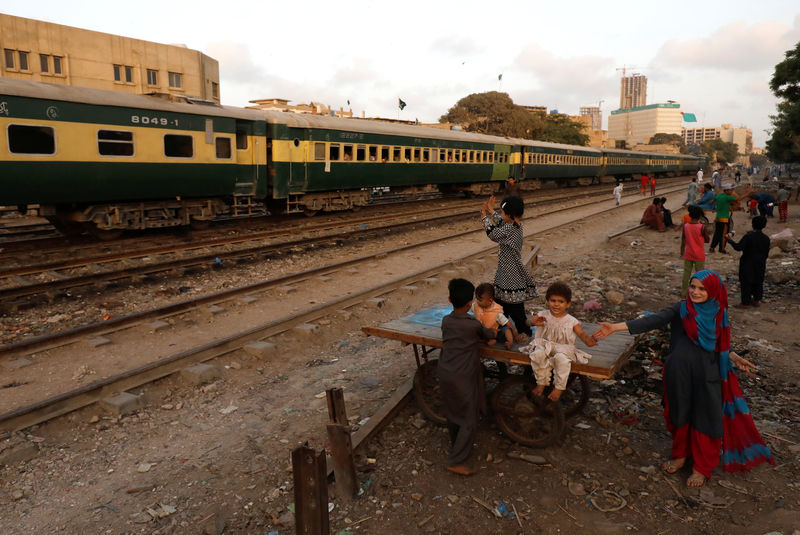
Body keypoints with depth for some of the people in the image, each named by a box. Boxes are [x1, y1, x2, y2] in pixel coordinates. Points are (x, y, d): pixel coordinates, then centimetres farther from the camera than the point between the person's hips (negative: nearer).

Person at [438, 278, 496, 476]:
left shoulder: (446, 321, 0)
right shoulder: (473, 325, -15)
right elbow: (489, 335, 4)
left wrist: (479, 335, 16)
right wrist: (492, 331, 25)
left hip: (445, 374, 7)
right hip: (462, 378, -6)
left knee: (452, 414, 24)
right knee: (469, 420, 4)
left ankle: (456, 444, 44)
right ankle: (456, 461, 4)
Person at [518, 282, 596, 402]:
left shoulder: (571, 321, -4)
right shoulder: (543, 315, -1)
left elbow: (581, 333, -11)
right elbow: (529, 321, -6)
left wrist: (588, 340, -36)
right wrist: (534, 321, -33)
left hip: (563, 347, -2)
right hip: (545, 345, 2)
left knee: (561, 358, -34)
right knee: (537, 355, -30)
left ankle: (559, 388, -15)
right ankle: (541, 383, -9)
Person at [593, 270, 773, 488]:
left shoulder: (717, 314, 2)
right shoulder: (681, 309, -9)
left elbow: (720, 344, 17)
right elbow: (654, 321, -22)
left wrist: (734, 358, 1)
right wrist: (616, 327, -33)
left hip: (706, 375, 2)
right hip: (680, 373, -2)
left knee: (703, 419, 7)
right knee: (680, 414, 12)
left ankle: (702, 467, 26)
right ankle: (681, 454, 36)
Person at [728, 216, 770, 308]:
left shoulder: (748, 236, -18)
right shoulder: (766, 238, 0)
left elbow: (738, 247, -23)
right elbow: (767, 253, 7)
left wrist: (731, 240, -8)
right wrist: (763, 261, 20)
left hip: (748, 264, -5)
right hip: (760, 265, 6)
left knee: (746, 283, 1)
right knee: (758, 282, 18)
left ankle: (746, 303, 3)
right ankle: (756, 300, 28)